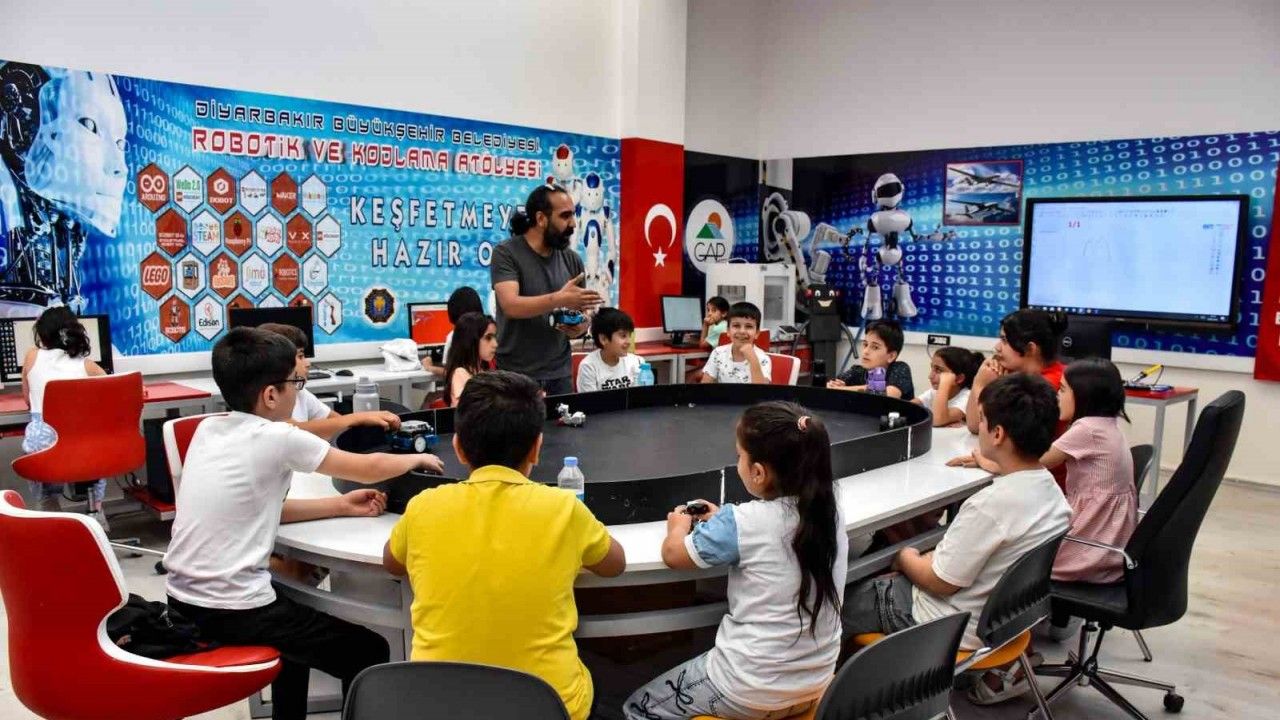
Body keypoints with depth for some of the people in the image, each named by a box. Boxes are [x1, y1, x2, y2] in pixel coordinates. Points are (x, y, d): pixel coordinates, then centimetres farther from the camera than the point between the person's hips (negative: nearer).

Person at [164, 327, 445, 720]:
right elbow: (369, 468, -4)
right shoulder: (276, 437, -16)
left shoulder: (207, 429, 5)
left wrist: (341, 505, 12)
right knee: (369, 653, 5)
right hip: (232, 613, -8)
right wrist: (418, 459, 15)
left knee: (297, 613, 34)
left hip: (183, 601, 9)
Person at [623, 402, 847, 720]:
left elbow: (673, 554, -6)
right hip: (817, 681, 7)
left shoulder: (741, 523, -23)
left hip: (753, 693, -6)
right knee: (704, 663, 33)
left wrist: (679, 526, 14)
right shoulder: (829, 510, -7)